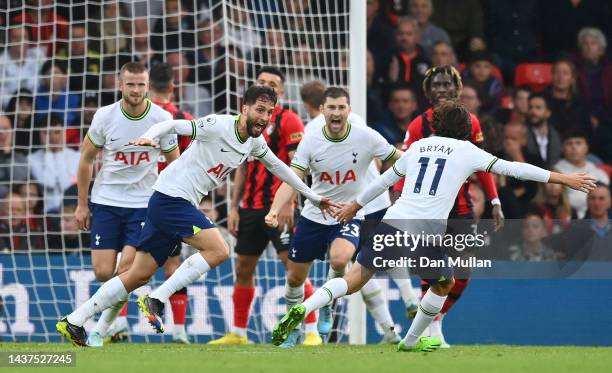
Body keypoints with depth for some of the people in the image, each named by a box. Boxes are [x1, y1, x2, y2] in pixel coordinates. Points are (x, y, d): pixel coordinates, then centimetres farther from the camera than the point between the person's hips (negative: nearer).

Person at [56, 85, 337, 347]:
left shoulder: (255, 142, 11)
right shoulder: (218, 126, -15)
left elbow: (276, 165, 27)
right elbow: (173, 125, -18)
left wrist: (313, 197, 33)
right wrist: (150, 137, -39)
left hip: (181, 205, 8)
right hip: (171, 196, -8)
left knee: (140, 274, 7)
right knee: (218, 250, -19)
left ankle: (74, 322, 9)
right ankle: (156, 300, -14)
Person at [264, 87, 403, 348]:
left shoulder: (366, 138, -13)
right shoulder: (311, 141, -10)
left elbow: (401, 160, -3)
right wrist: (275, 210, -30)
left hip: (350, 216, -2)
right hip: (313, 217, 2)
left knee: (339, 259, -32)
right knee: (295, 277, 9)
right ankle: (293, 329, 37)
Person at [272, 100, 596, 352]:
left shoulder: (419, 146, 19)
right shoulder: (466, 151, 9)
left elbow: (386, 179, 29)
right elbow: (512, 168, 8)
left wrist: (356, 205, 43)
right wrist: (562, 179, 13)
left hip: (392, 224, 3)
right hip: (427, 233, -3)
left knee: (355, 279, 8)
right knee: (444, 283, 25)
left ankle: (302, 310, -15)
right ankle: (411, 342, 33)